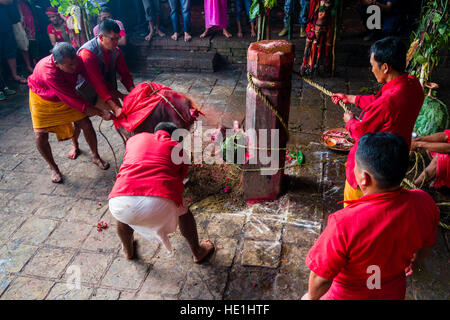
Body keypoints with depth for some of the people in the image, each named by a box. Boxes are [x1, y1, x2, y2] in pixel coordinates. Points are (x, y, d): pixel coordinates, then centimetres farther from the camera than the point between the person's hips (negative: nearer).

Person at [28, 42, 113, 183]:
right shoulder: (49, 72, -42)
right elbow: (72, 100, -41)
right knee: (41, 136, -11)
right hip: (42, 99, -4)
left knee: (86, 124, -6)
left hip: (67, 96, 4)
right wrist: (101, 113, -41)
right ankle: (53, 167, 14)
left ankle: (96, 157, 17)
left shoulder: (76, 61, -28)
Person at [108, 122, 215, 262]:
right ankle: (198, 252, 48)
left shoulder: (134, 138, 27)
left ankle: (128, 250, 59)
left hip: (120, 202, 2)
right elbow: (180, 178, 28)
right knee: (183, 210, 32)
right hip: (159, 203, -1)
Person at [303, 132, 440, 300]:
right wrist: (416, 259, 19)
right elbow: (427, 243, -3)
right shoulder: (424, 204, -25)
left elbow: (322, 277, -27)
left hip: (348, 295, -4)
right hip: (394, 292, 5)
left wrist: (311, 297, -6)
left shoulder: (344, 224, -41)